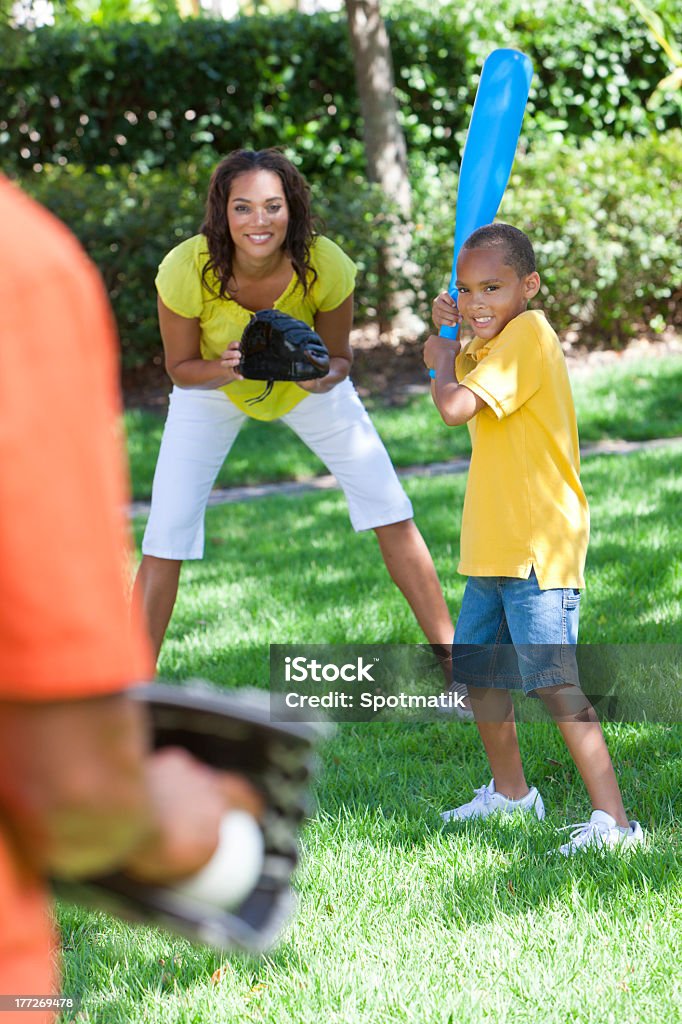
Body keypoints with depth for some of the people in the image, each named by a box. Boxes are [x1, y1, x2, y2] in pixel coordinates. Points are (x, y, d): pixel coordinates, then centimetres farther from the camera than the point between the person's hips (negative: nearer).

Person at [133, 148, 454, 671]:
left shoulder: (326, 265, -33)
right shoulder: (186, 269, -35)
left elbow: (339, 355, -15)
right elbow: (181, 368, -19)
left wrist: (323, 376, -38)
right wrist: (226, 369, -40)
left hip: (305, 386, 1)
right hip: (213, 389, -1)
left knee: (392, 513, -3)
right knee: (165, 539, -9)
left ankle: (452, 654, 11)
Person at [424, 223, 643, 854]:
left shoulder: (528, 334, -16)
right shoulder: (495, 341, 14)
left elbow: (455, 405, -25)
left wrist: (443, 361, -5)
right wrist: (446, 333, 6)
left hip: (538, 548, -10)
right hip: (494, 545, 10)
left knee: (553, 682, -16)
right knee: (477, 671, 20)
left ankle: (613, 819, -16)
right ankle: (511, 793, 37)